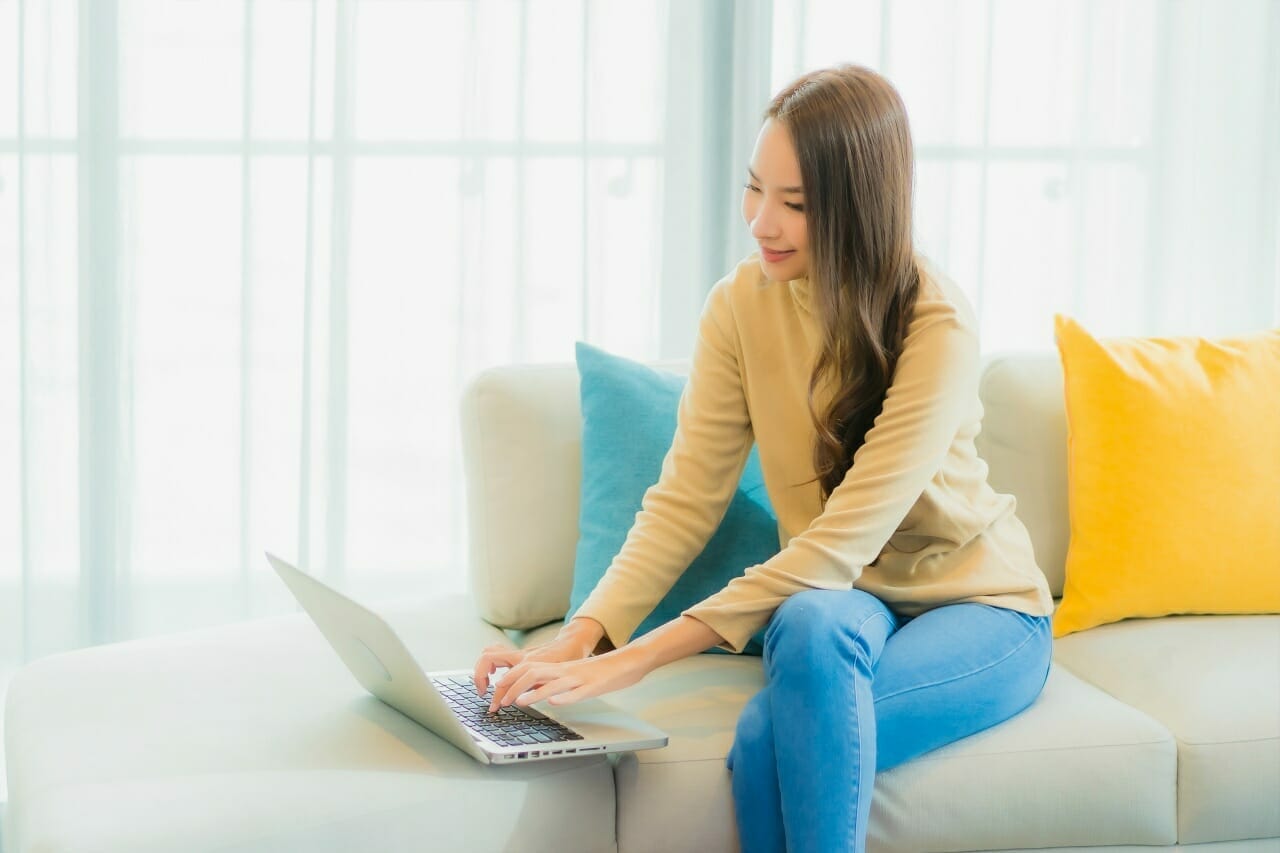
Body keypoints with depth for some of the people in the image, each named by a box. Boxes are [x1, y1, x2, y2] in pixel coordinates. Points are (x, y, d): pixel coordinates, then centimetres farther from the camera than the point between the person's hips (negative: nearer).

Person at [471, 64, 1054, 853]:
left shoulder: (937, 327, -22)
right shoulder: (742, 305, -7)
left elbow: (845, 540, -29)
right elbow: (685, 499, -9)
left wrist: (632, 662, -35)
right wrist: (583, 637, -27)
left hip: (979, 610, -4)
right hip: (839, 600, 4)